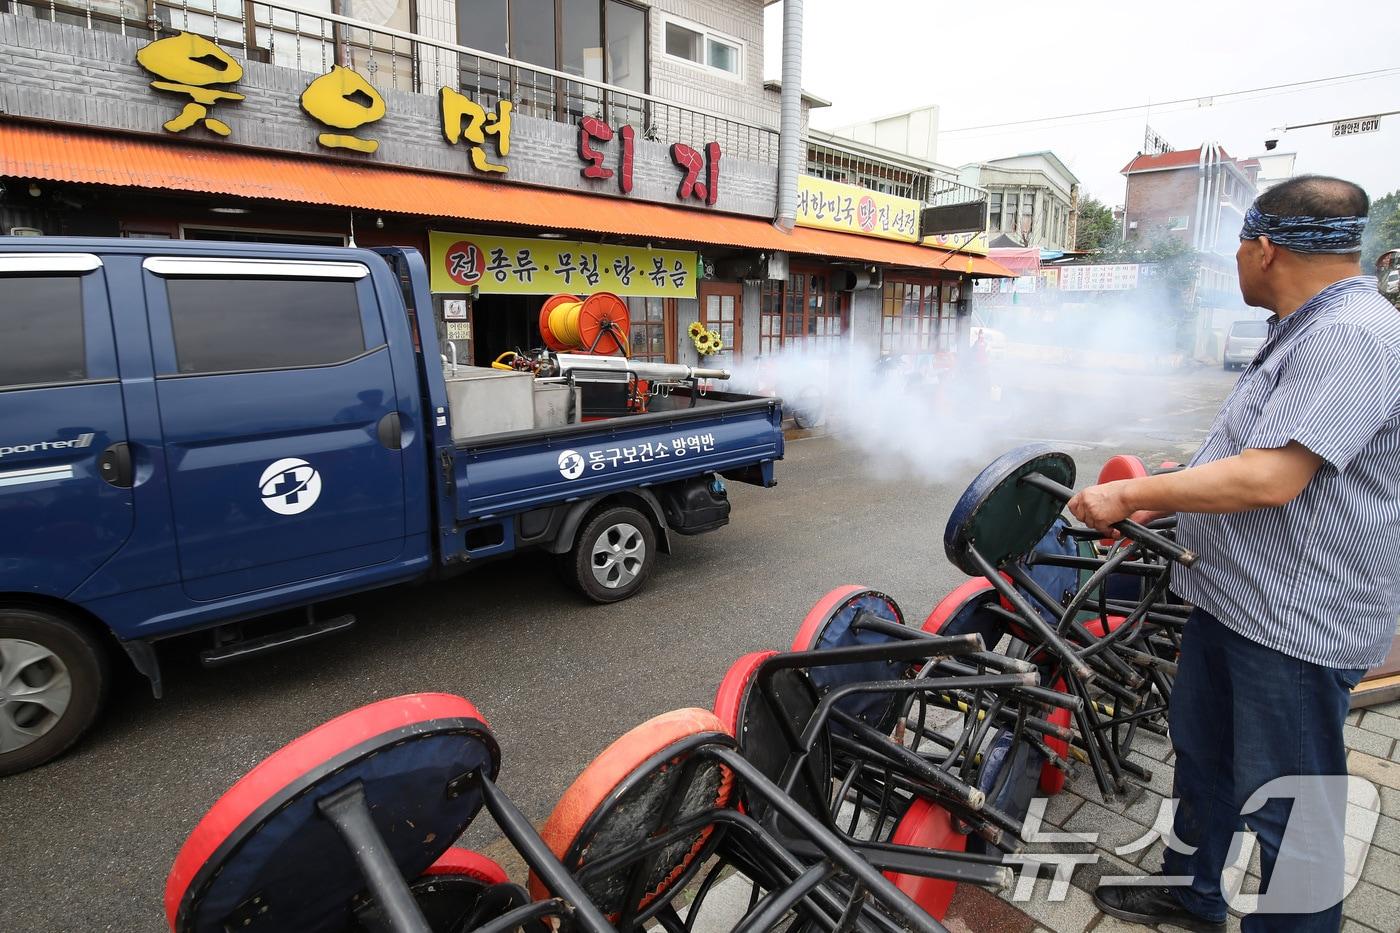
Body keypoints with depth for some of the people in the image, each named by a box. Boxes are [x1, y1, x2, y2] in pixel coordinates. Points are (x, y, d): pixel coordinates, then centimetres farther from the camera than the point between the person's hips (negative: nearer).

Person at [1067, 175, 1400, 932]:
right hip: (1231, 597, 11)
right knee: (1202, 755, 23)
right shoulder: (1306, 331, 13)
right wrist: (1152, 509, 17)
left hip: (1294, 622, -11)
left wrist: (1130, 494, -22)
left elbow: (1269, 479, -30)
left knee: (1284, 804, 6)